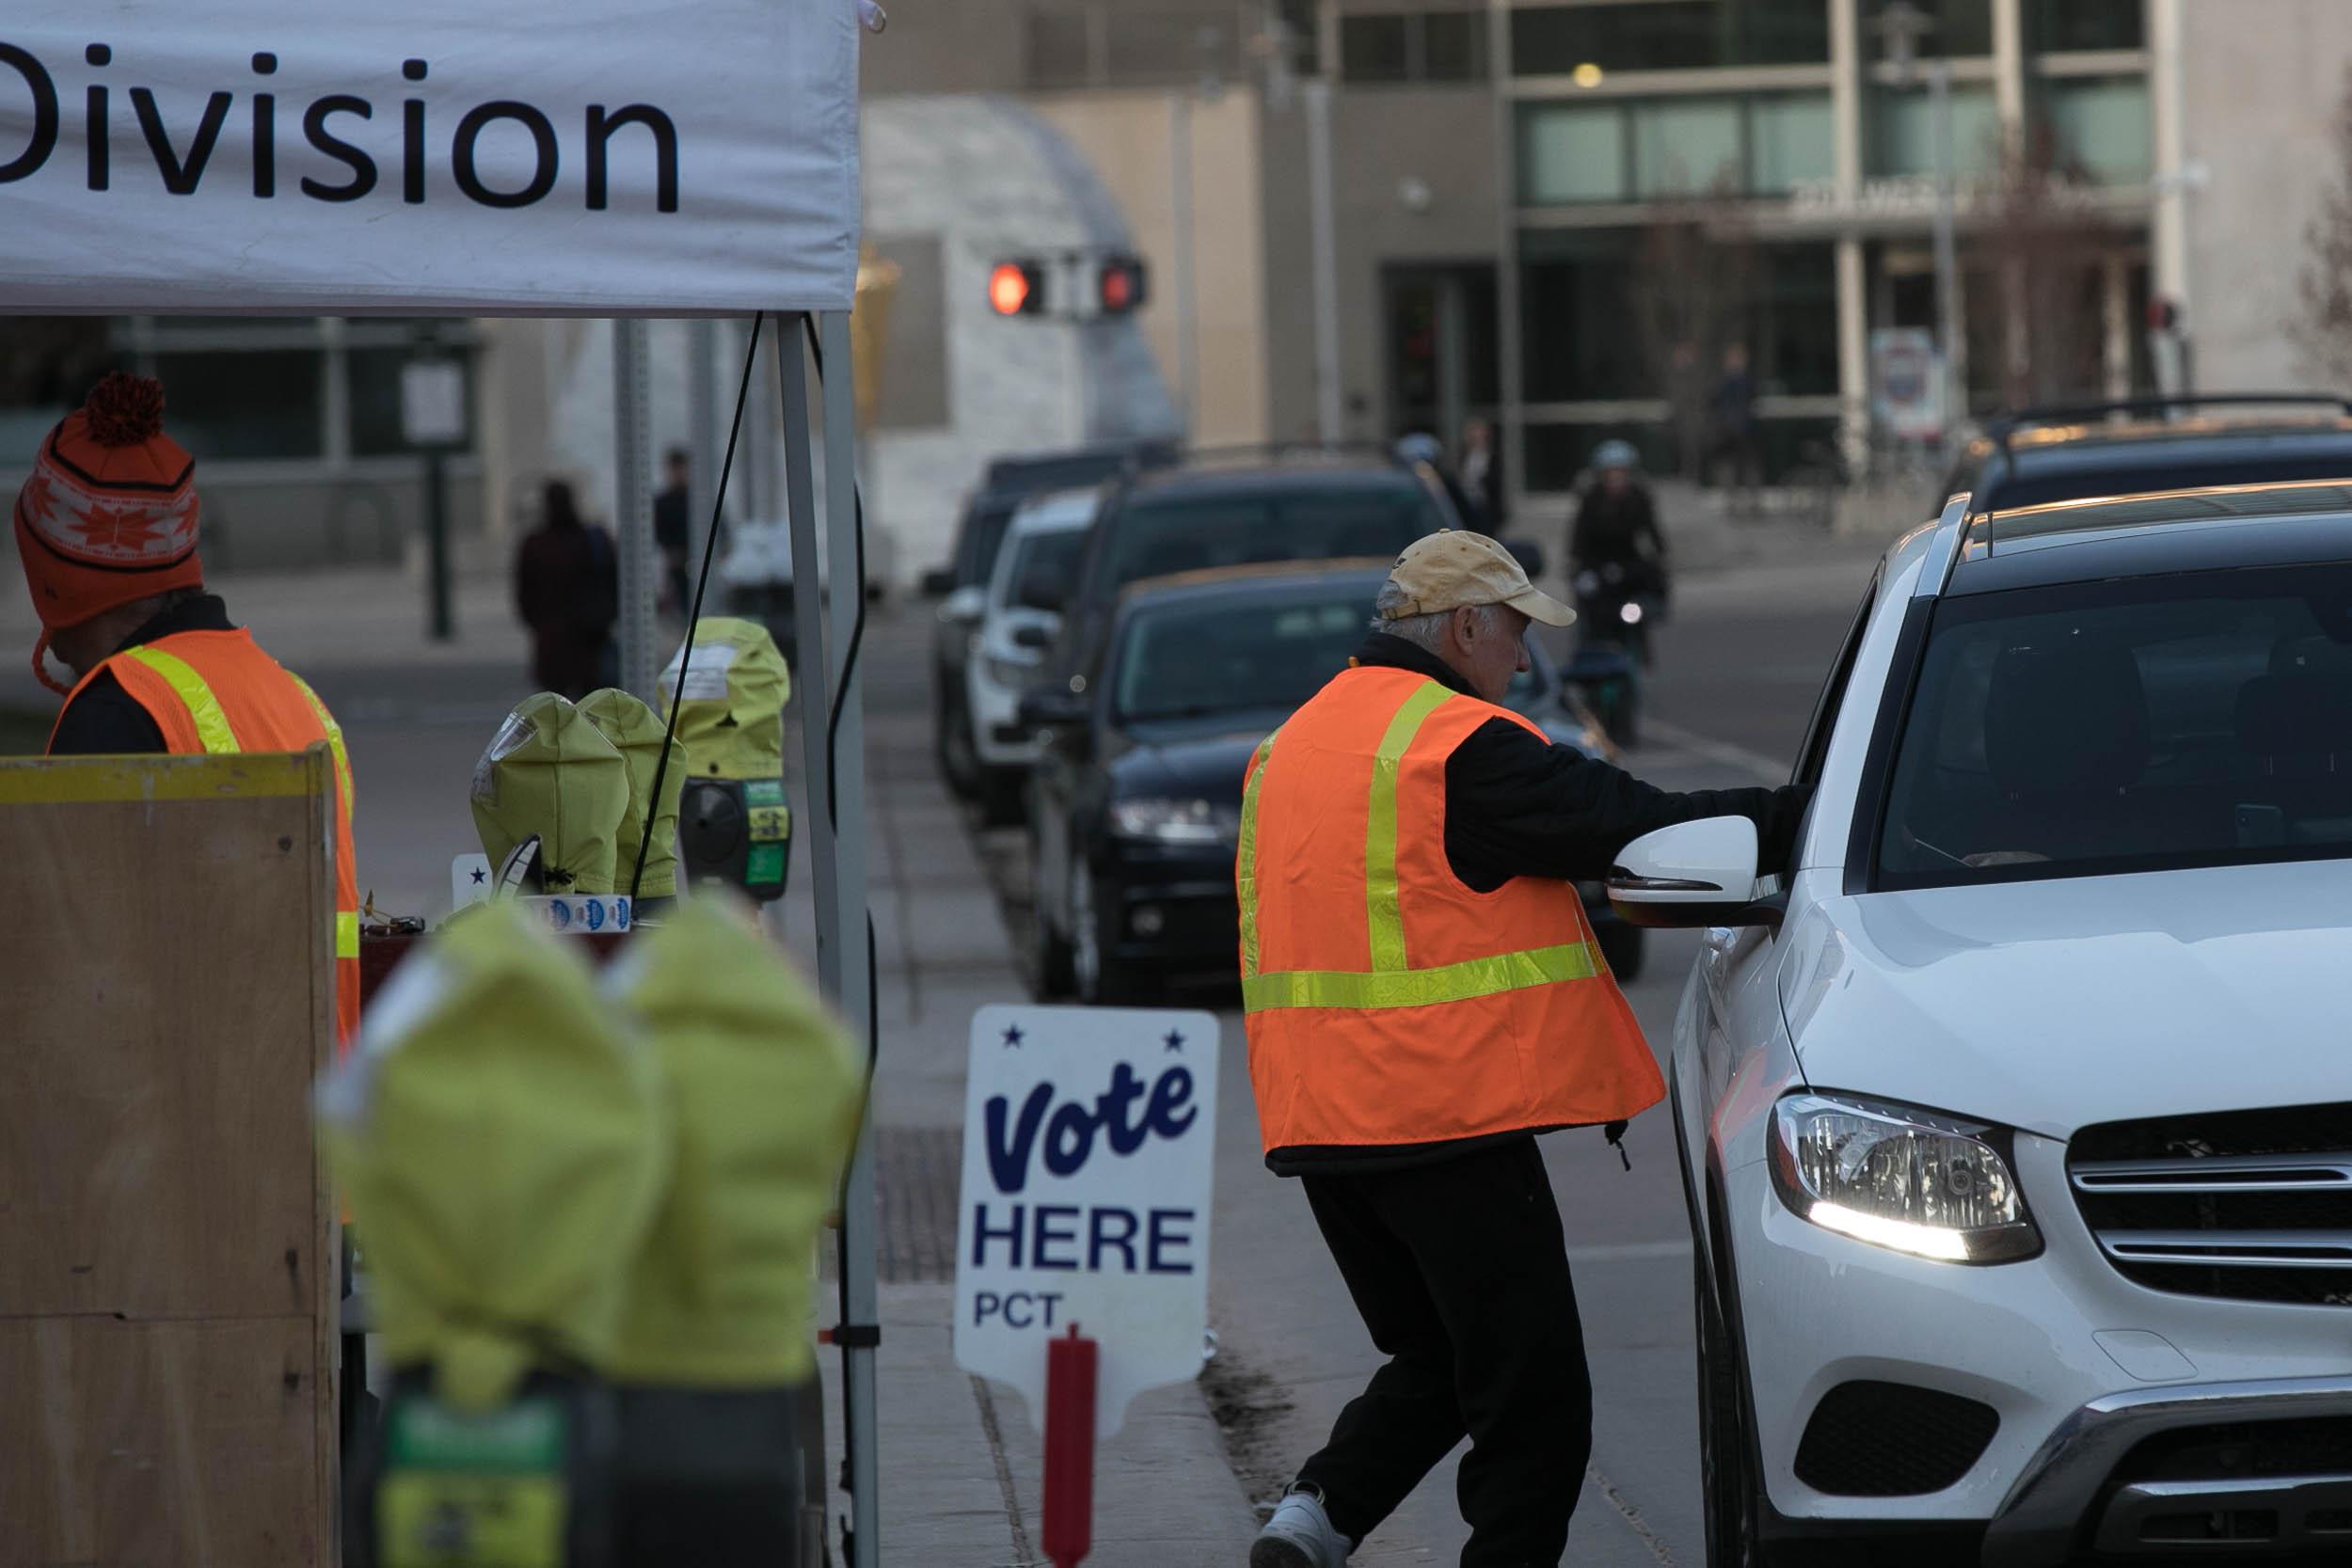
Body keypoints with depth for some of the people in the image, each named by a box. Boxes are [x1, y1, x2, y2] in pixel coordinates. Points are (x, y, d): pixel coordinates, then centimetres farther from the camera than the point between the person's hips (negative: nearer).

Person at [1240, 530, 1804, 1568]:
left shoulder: (1292, 744, 15)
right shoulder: (1463, 750, -13)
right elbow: (1638, 830, -14)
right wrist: (1801, 821, -6)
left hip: (1316, 1122, 8)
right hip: (1447, 1120, -8)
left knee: (1436, 1364, 20)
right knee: (1534, 1401, 0)